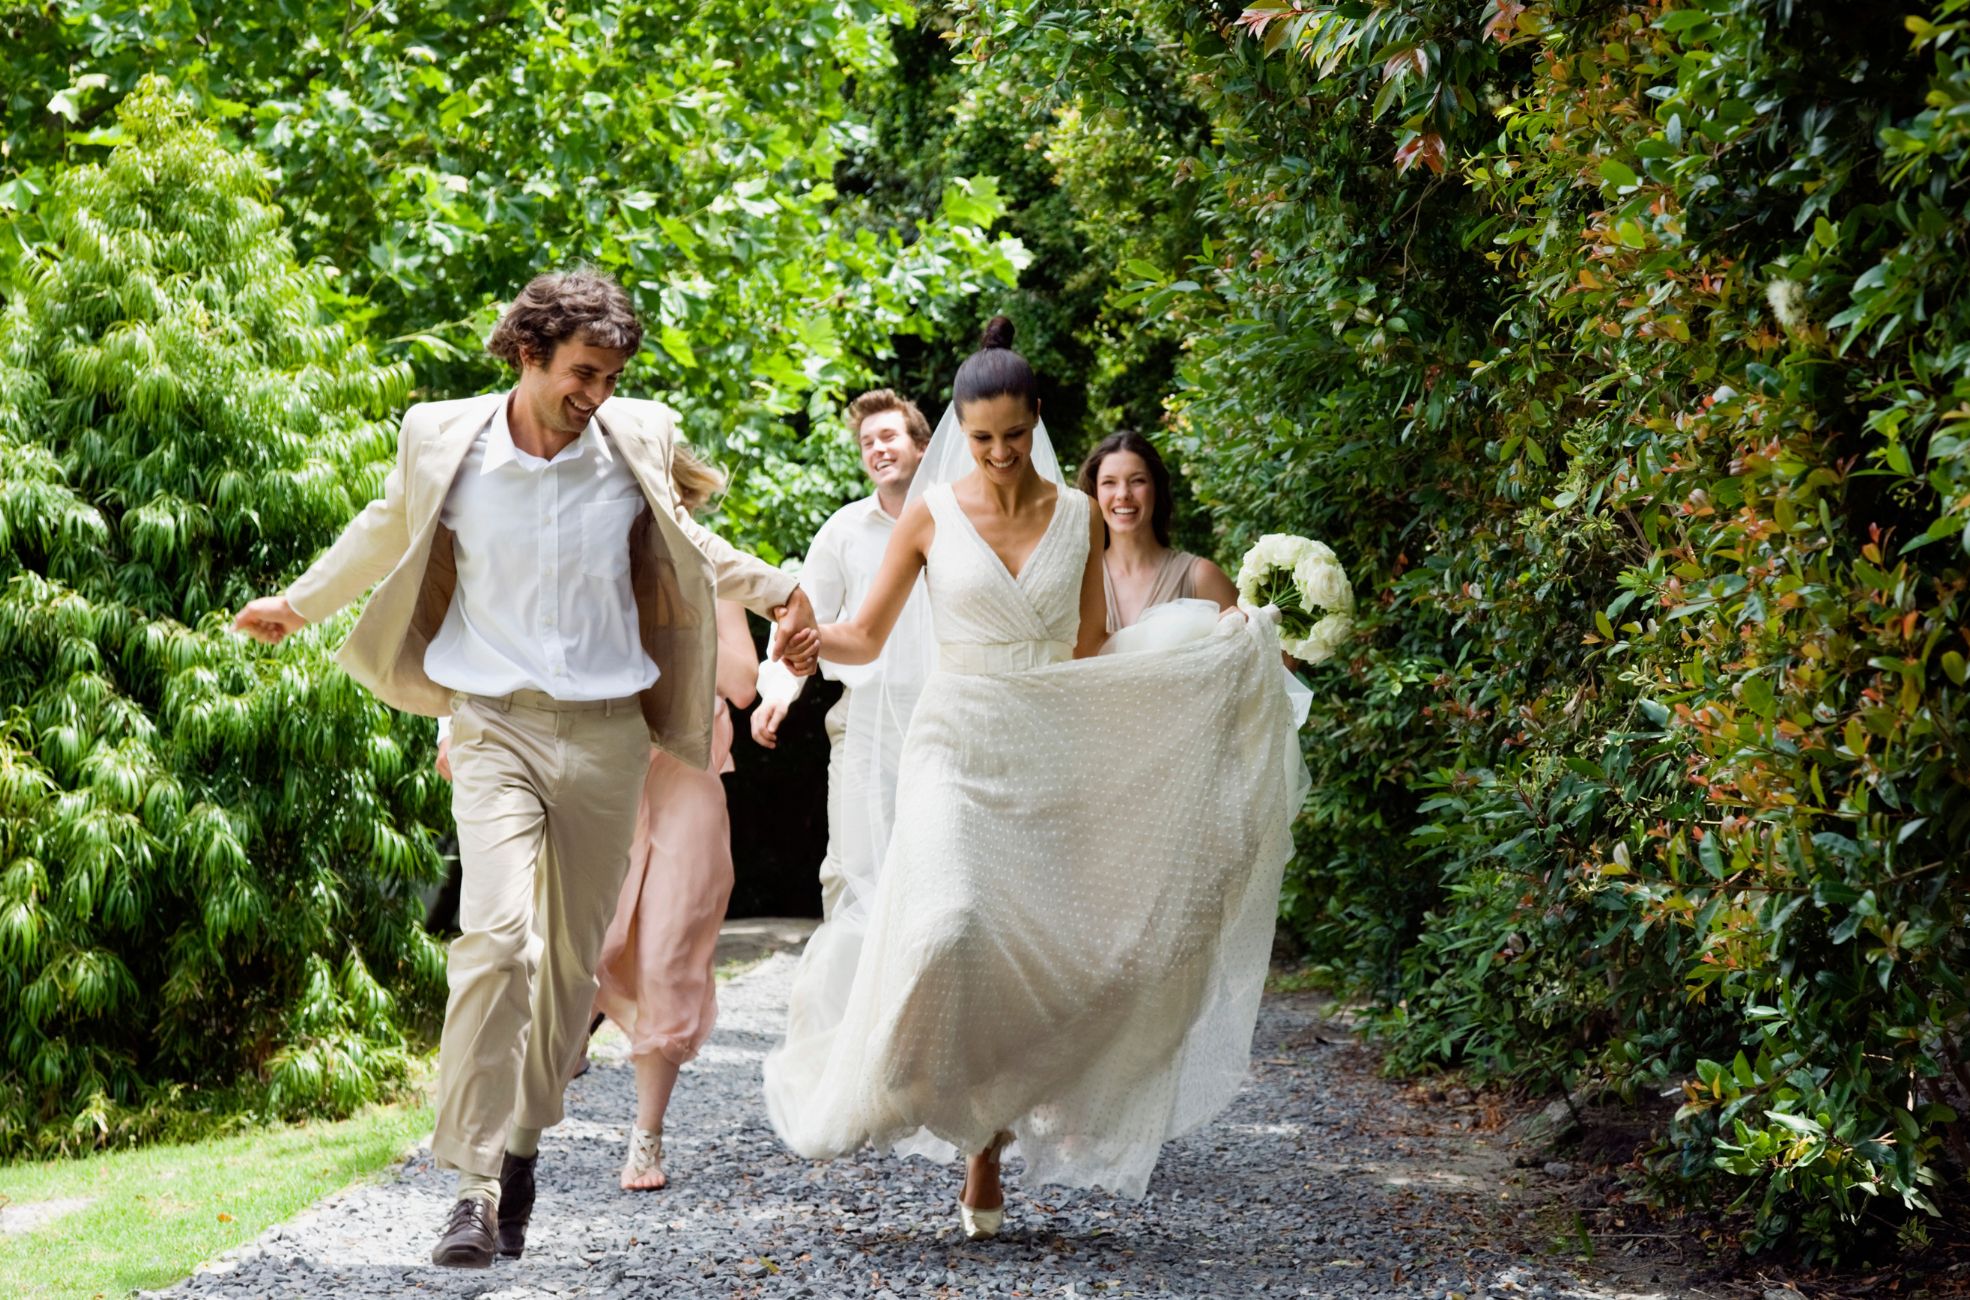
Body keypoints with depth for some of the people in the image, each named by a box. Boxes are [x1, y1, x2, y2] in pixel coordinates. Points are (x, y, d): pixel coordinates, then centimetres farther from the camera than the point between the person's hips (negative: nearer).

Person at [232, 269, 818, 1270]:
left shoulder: (637, 441, 1)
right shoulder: (443, 440, -3)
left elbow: (681, 540, 23)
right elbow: (388, 531, 19)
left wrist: (773, 589, 15)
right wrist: (298, 605, 31)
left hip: (605, 734, 3)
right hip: (495, 725, -2)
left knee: (571, 958, 6)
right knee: (498, 932, -20)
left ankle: (522, 1142, 25)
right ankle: (476, 1182, -18)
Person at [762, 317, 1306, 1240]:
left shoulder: (1077, 516, 6)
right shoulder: (932, 514, 0)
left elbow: (1090, 652, 12)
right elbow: (867, 637, 3)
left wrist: (1210, 652, 6)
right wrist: (813, 639, -18)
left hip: (1052, 757, 2)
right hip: (958, 748, -2)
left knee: (1031, 956, 1)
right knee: (951, 926, -27)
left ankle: (984, 1160, 12)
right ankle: (883, 1089, -8)